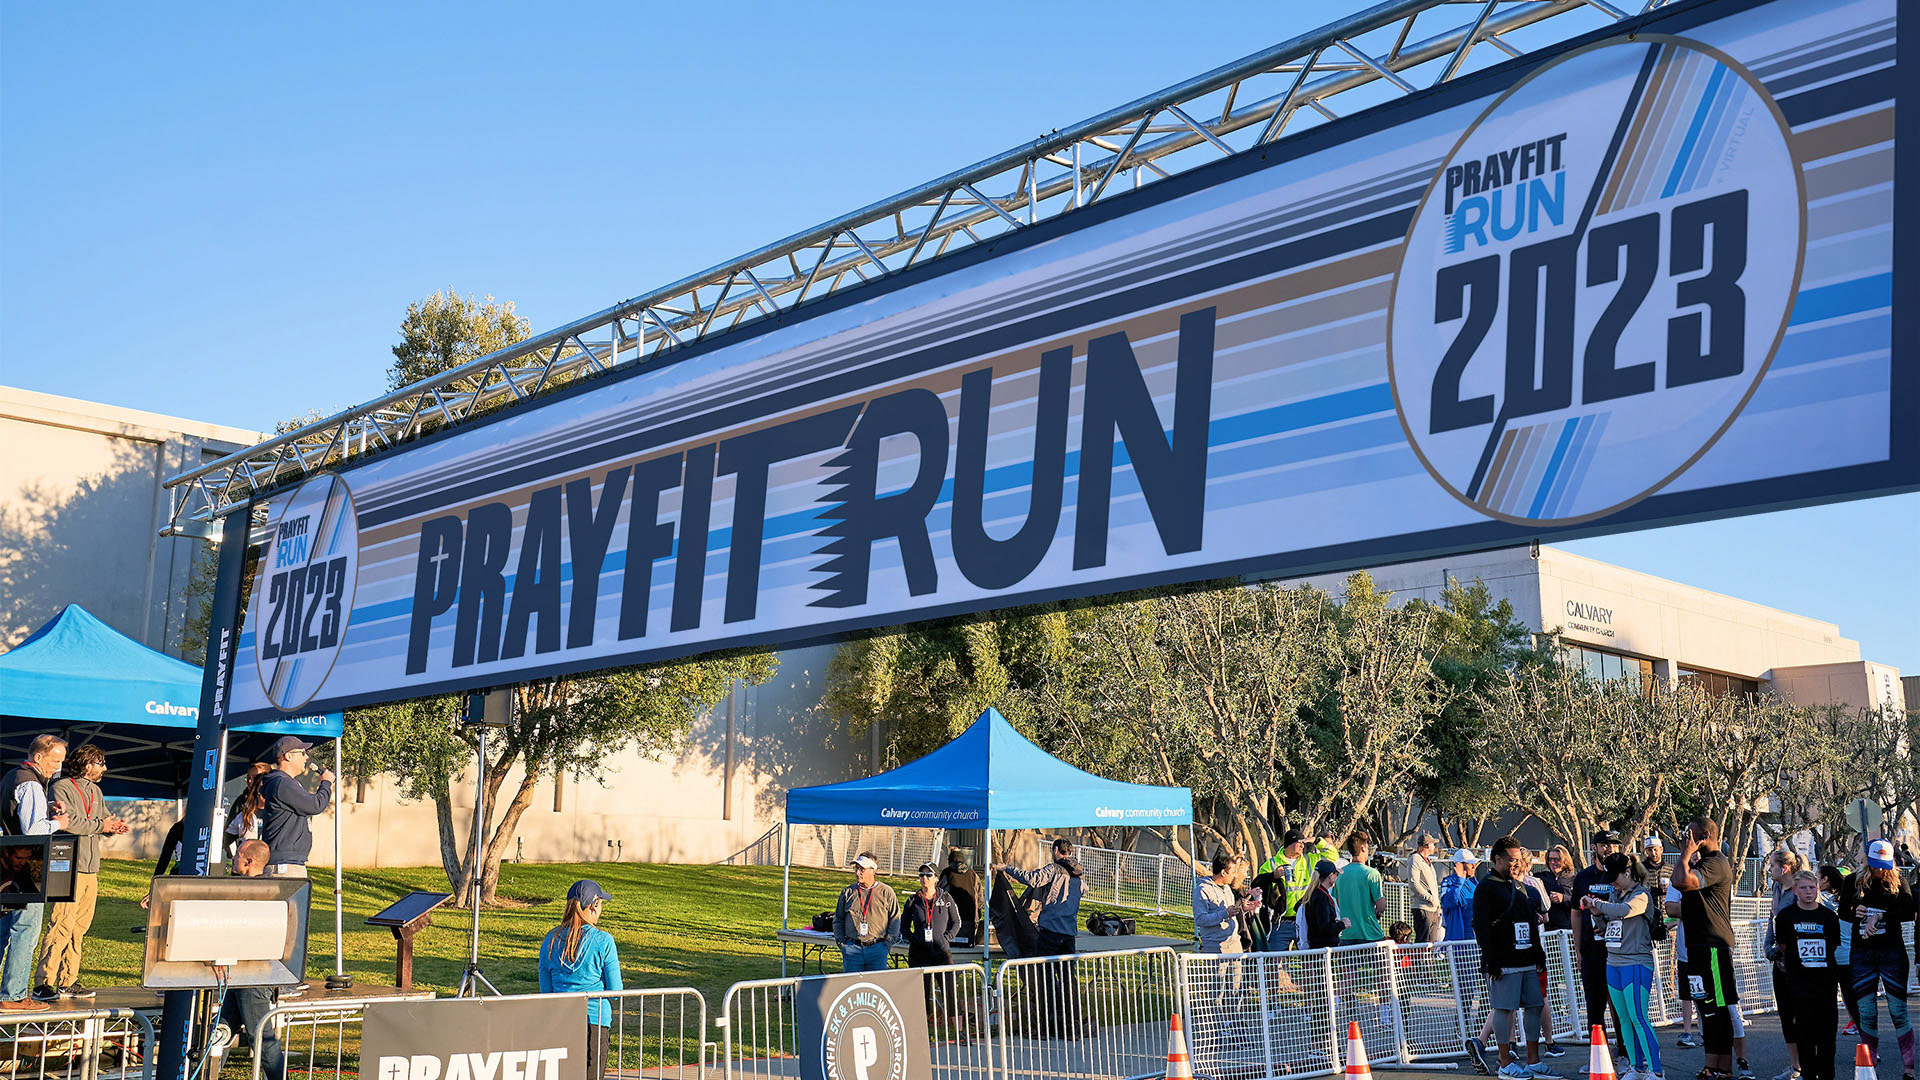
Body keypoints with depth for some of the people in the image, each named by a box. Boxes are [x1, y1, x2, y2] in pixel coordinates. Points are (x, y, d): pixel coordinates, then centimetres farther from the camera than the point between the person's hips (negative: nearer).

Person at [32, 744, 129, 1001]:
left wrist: (115, 825, -2)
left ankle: (67, 982, 13)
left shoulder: (96, 791, 20)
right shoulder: (62, 787, -5)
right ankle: (44, 984, -8)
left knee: (80, 927, 8)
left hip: (91, 869, 8)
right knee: (61, 926, -12)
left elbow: (105, 819, 20)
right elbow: (68, 822, -18)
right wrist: (99, 825, -9)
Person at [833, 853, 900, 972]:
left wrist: (887, 944, -1)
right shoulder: (848, 892, 10)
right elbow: (838, 920, 17)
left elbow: (895, 920, 6)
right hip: (852, 949, 2)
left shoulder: (886, 892, 3)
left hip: (877, 950, -2)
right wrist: (841, 943, 6)